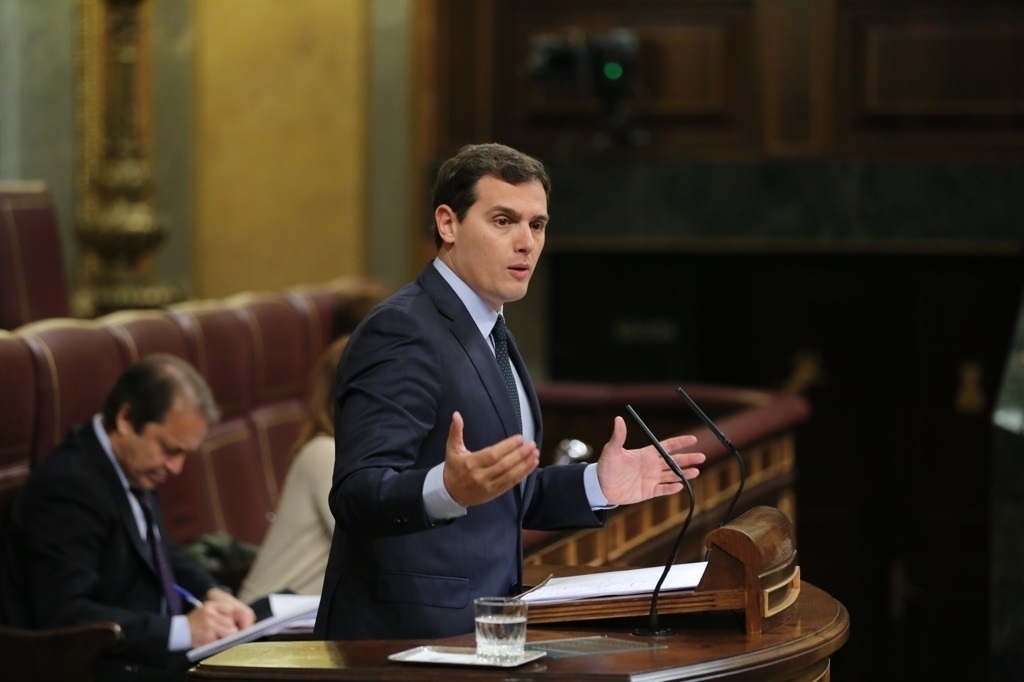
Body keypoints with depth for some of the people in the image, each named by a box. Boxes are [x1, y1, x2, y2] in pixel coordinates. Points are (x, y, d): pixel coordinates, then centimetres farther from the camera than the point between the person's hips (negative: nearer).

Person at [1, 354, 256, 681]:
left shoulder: (136, 464, 8)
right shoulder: (67, 485, -19)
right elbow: (64, 616, -25)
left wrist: (213, 594, 4)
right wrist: (182, 630, -28)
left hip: (154, 650, 9)